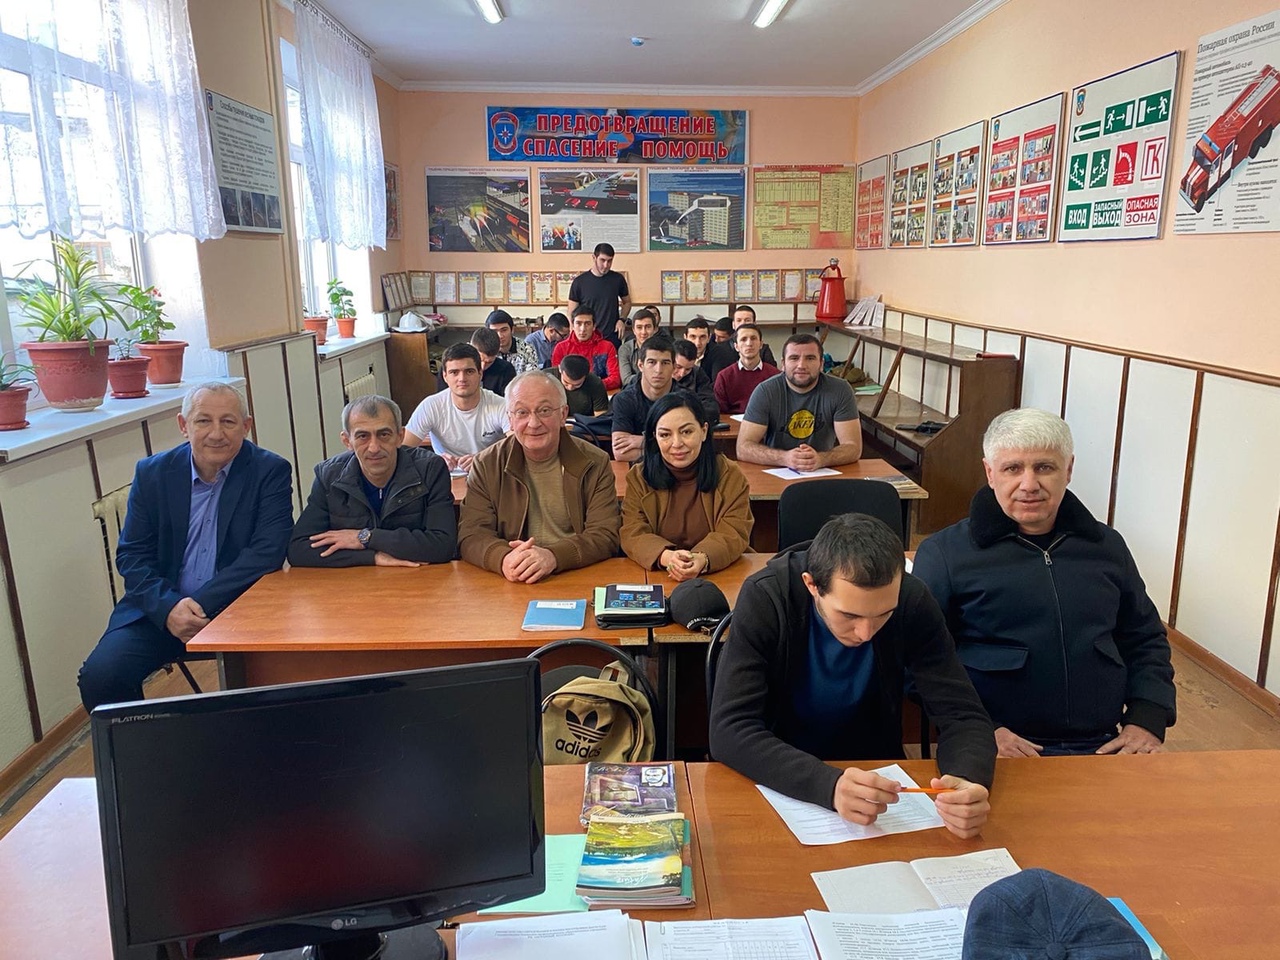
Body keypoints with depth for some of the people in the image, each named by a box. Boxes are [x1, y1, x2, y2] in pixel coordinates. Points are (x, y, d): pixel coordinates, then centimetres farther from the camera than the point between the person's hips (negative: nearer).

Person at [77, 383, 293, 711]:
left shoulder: (271, 471, -5)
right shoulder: (152, 472, 4)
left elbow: (268, 551, -13)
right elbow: (131, 554, 3)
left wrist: (202, 605, -21)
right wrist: (168, 607, -16)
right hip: (160, 608, 3)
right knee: (99, 676, -17)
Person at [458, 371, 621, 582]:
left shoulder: (595, 464, 1)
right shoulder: (487, 465, 4)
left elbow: (605, 535, -6)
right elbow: (471, 535, -3)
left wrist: (554, 556, -24)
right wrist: (504, 559, -26)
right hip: (509, 588, 1)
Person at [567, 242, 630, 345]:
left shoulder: (618, 279, 3)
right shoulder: (579, 282, -1)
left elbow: (627, 302, 18)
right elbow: (572, 313, 3)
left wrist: (621, 320, 0)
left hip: (612, 337, 1)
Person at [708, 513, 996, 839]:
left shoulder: (912, 601, -15)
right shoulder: (765, 598, -22)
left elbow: (962, 714, -12)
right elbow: (729, 729, -26)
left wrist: (970, 780, -33)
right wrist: (828, 785, -41)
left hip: (877, 773, 2)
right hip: (782, 781, -2)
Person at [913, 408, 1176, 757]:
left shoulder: (1107, 546, 16)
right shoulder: (944, 552, 0)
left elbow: (1146, 641, 25)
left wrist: (1147, 720, 8)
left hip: (1103, 746, 5)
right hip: (996, 749, -4)